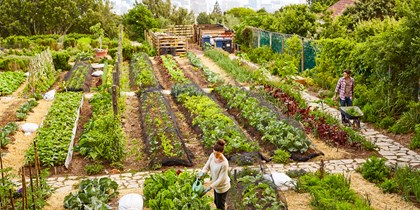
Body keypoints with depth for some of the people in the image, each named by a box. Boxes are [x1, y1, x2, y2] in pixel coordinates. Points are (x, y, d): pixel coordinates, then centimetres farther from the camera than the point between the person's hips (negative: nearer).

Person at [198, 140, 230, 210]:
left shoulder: (224, 163, -36)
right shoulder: (212, 155, -16)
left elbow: (221, 179, -29)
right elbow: (207, 166, -8)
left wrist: (211, 186, -31)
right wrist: (202, 172, -27)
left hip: (222, 187, -7)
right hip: (216, 184, 7)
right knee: (216, 202, 29)